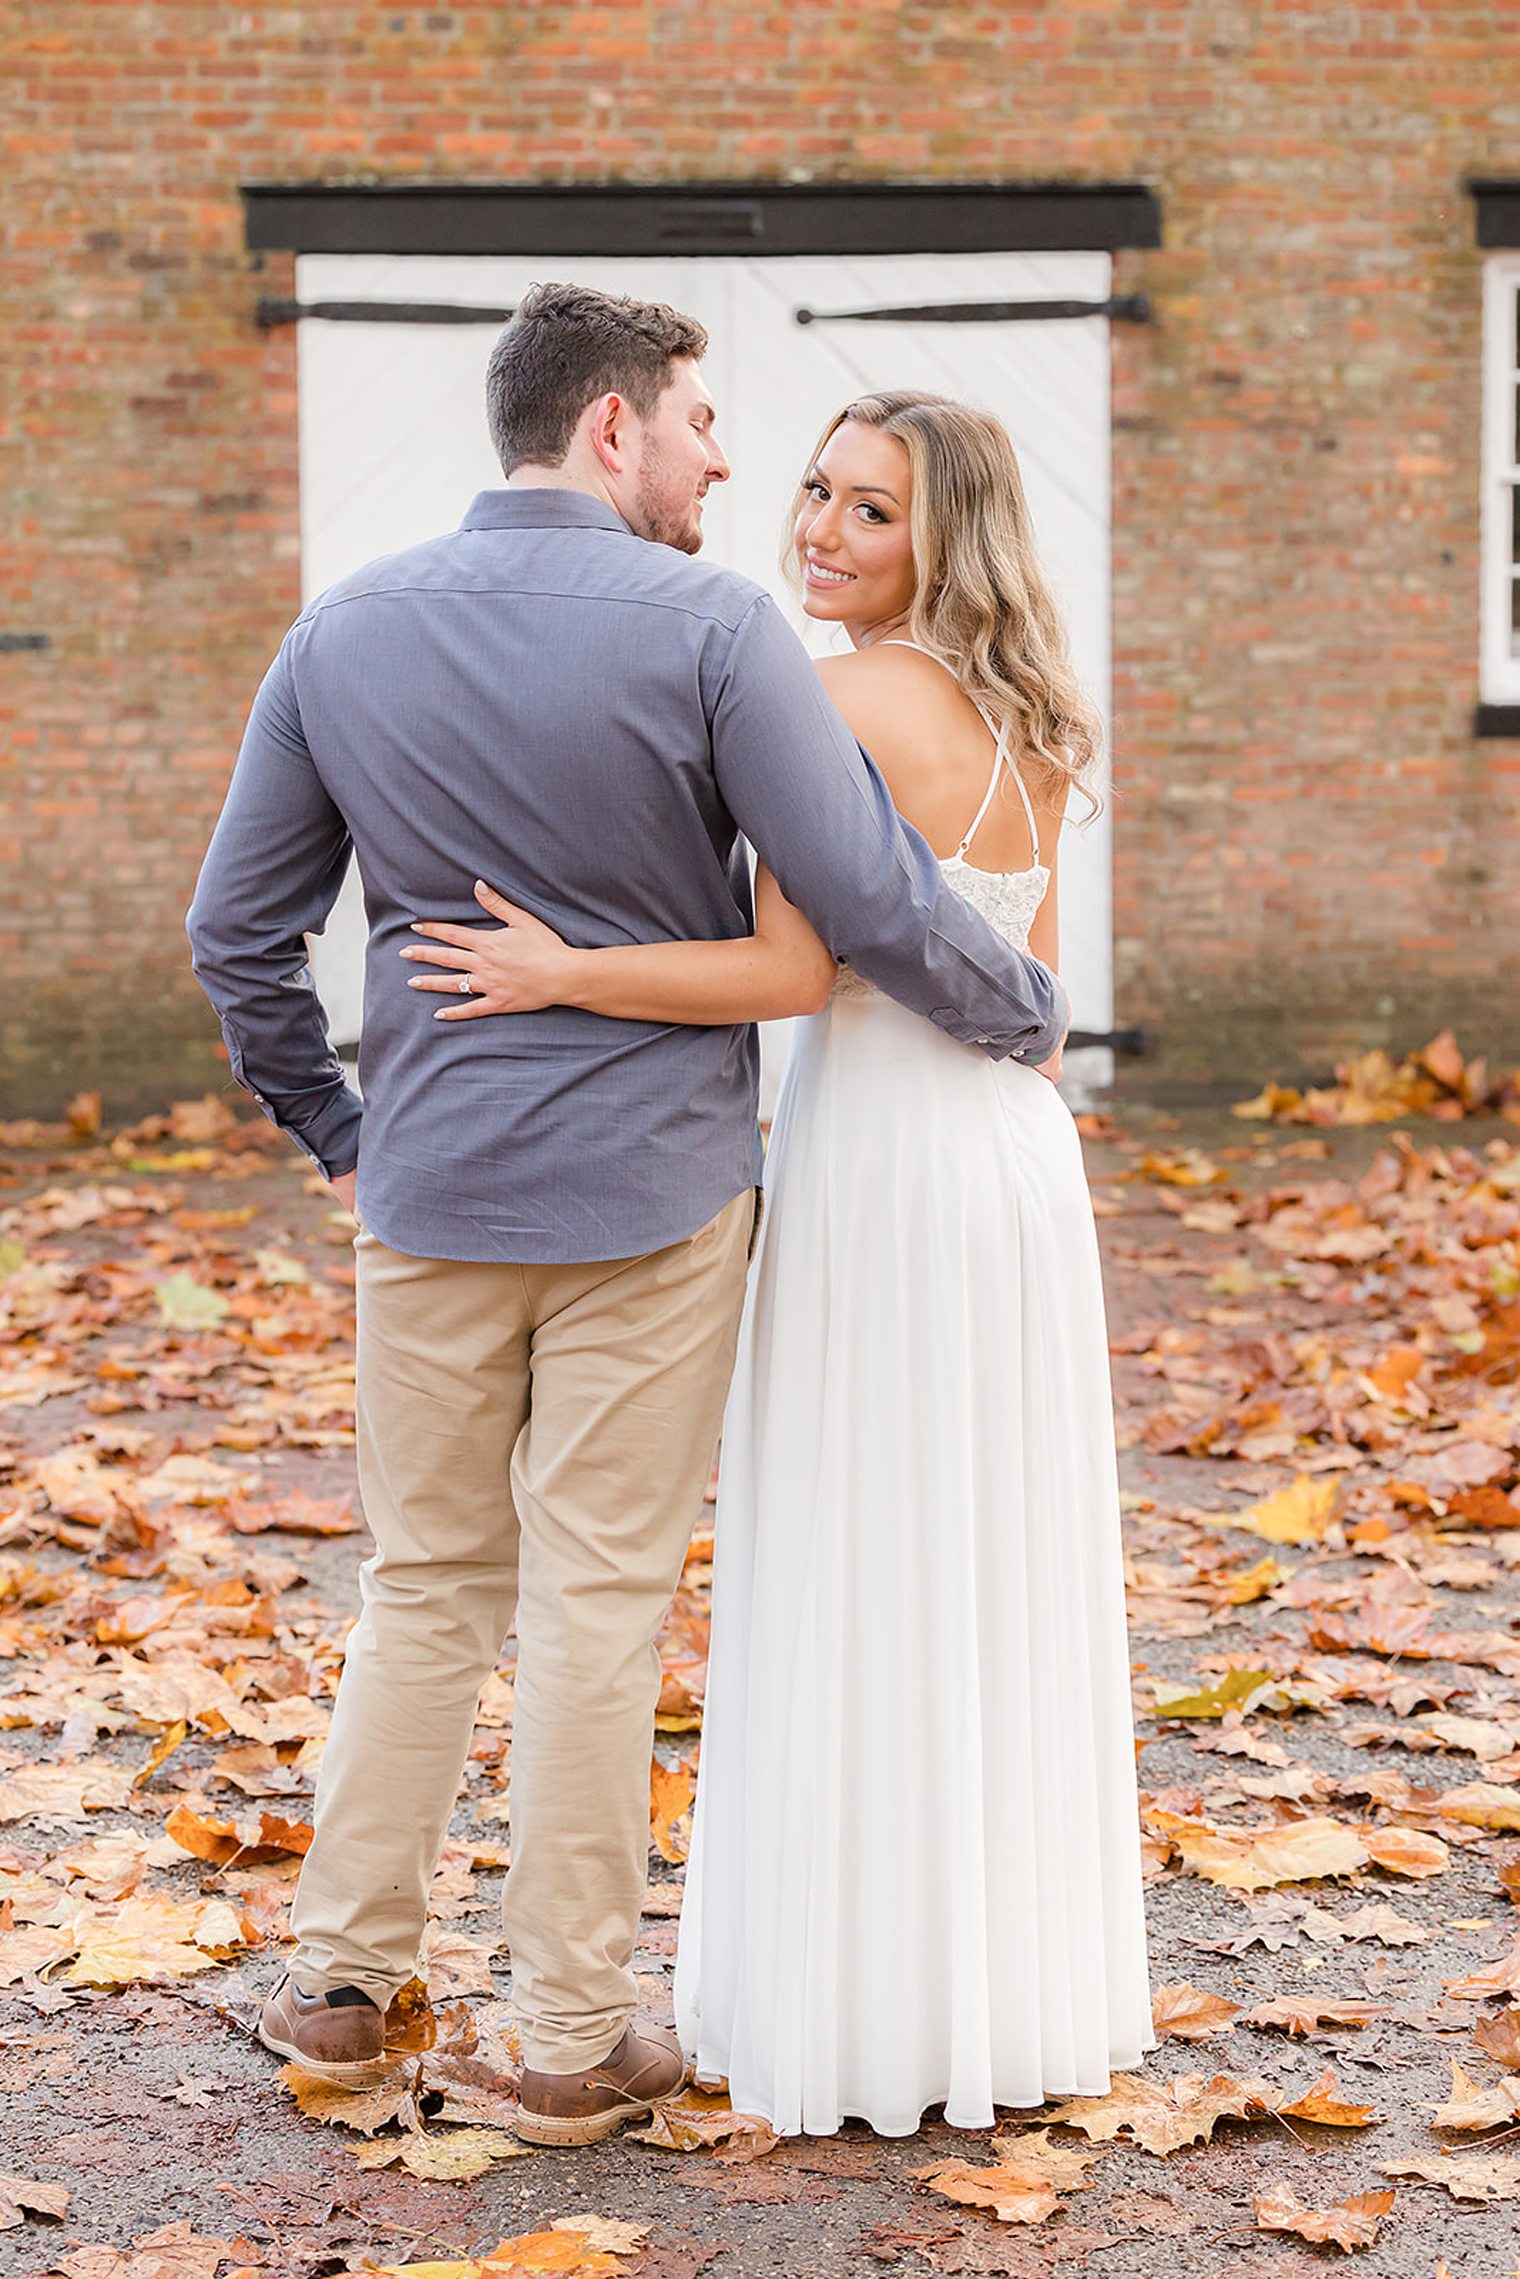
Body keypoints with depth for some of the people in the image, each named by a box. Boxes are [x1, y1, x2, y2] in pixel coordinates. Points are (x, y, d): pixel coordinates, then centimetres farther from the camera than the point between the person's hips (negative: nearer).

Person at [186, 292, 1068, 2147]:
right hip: (650, 1190, -4)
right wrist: (1032, 1014, 4)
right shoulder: (703, 625, -12)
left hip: (430, 1190, 4)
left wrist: (331, 1131, 20)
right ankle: (575, 2035, 12)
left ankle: (343, 1980, 21)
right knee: (598, 1602, 3)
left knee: (424, 1585, 16)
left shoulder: (344, 632, 3)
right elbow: (868, 902, -13)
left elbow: (237, 930, 8)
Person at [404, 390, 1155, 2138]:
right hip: (1018, 1156, 8)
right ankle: (1022, 1991, 23)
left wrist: (561, 976, -19)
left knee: (861, 1594, 1)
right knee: (995, 1586, 14)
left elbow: (790, 972, -21)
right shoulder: (1018, 725, 10)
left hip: (879, 1161, -8)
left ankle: (880, 2021, 9)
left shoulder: (844, 700, -15)